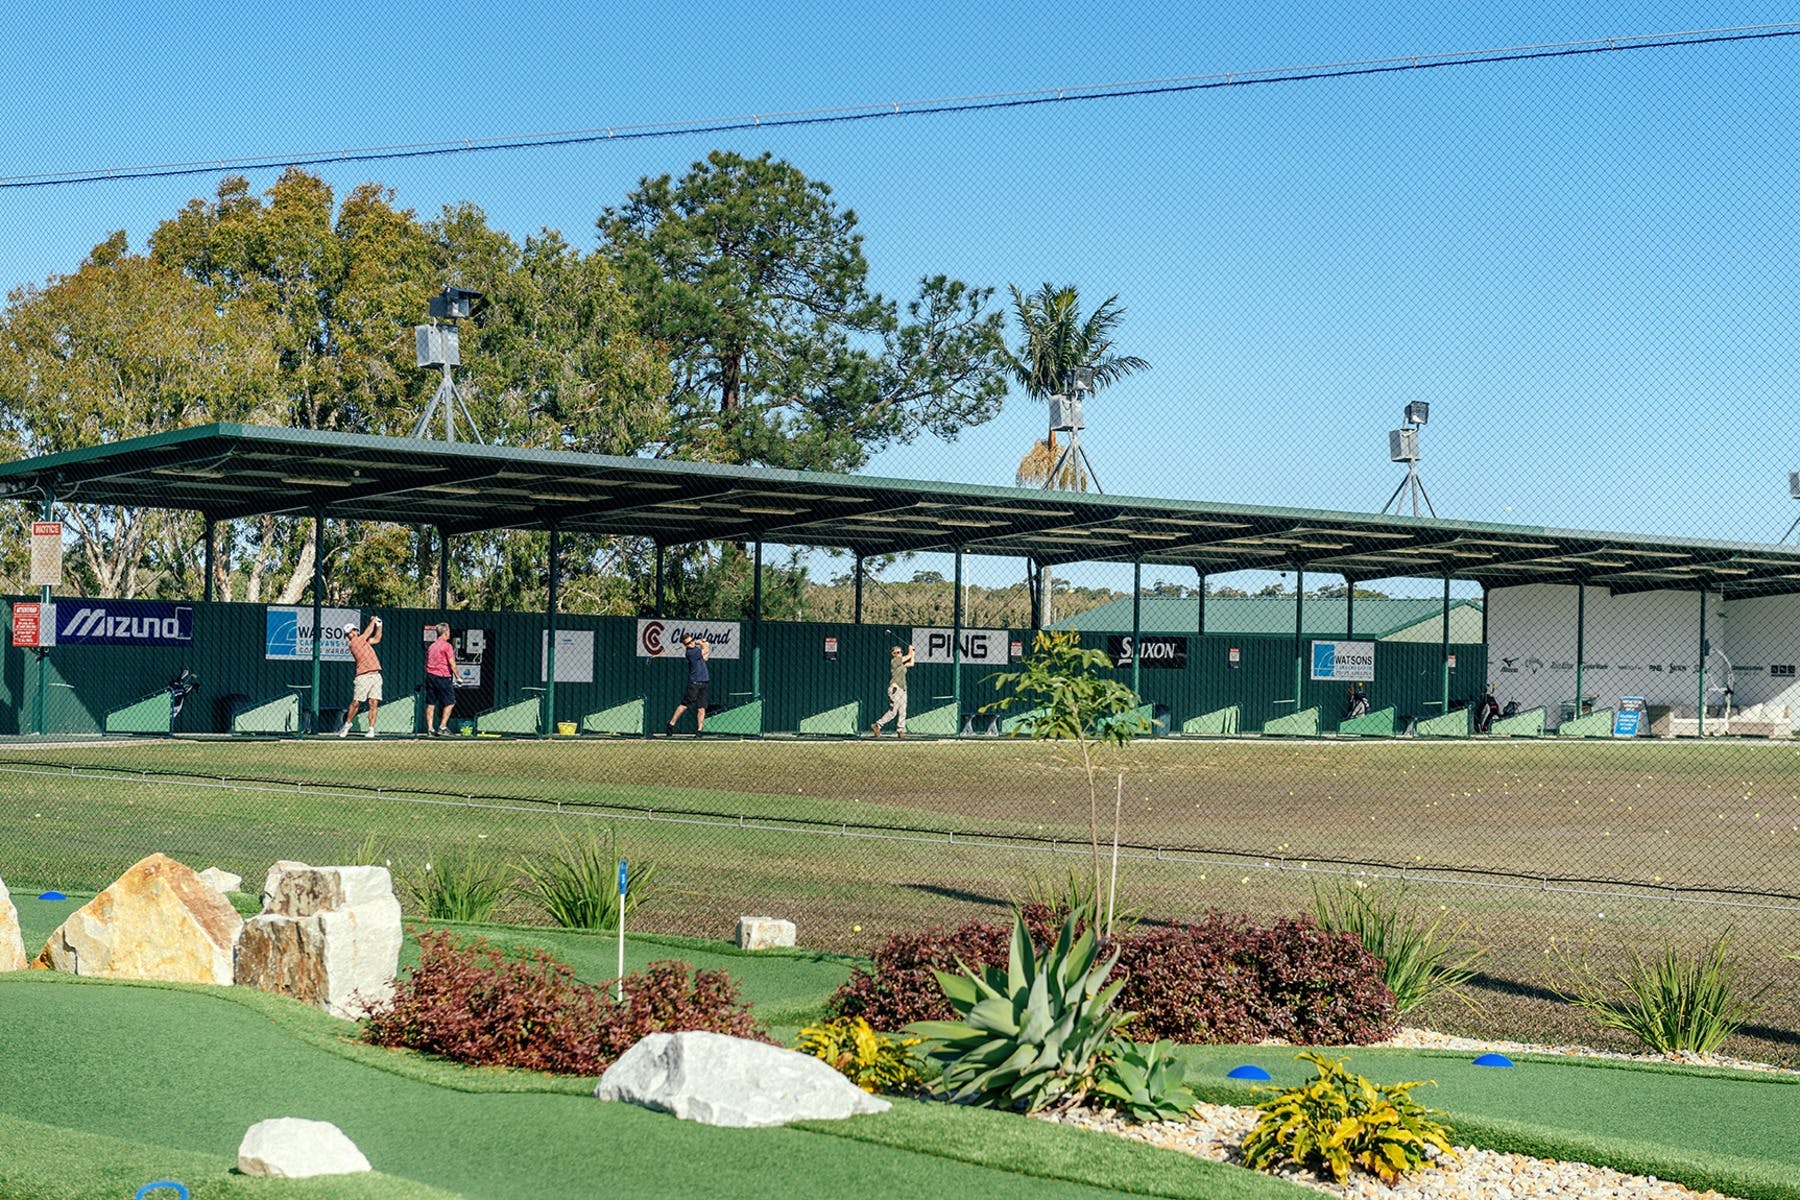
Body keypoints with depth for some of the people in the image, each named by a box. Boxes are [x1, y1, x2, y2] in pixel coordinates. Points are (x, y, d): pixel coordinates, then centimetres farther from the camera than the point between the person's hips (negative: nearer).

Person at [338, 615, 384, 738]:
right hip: (363, 677, -6)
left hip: (376, 676, 6)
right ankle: (347, 724, 17)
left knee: (374, 704, -2)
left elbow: (376, 639, 30)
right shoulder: (353, 643, -3)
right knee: (355, 702, -3)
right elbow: (368, 632, 1)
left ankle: (371, 729, -1)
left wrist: (379, 625, 24)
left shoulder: (363, 641, 19)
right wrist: (373, 620, 15)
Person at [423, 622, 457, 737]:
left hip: (430, 676, 7)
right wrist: (457, 677, -4)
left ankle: (430, 729, 5)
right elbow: (452, 664, -11)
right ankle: (442, 727, -5)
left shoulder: (431, 646, 14)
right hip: (442, 677, -7)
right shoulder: (447, 646, -7)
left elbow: (426, 664, 16)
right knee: (450, 703, 3)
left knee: (430, 704, 6)